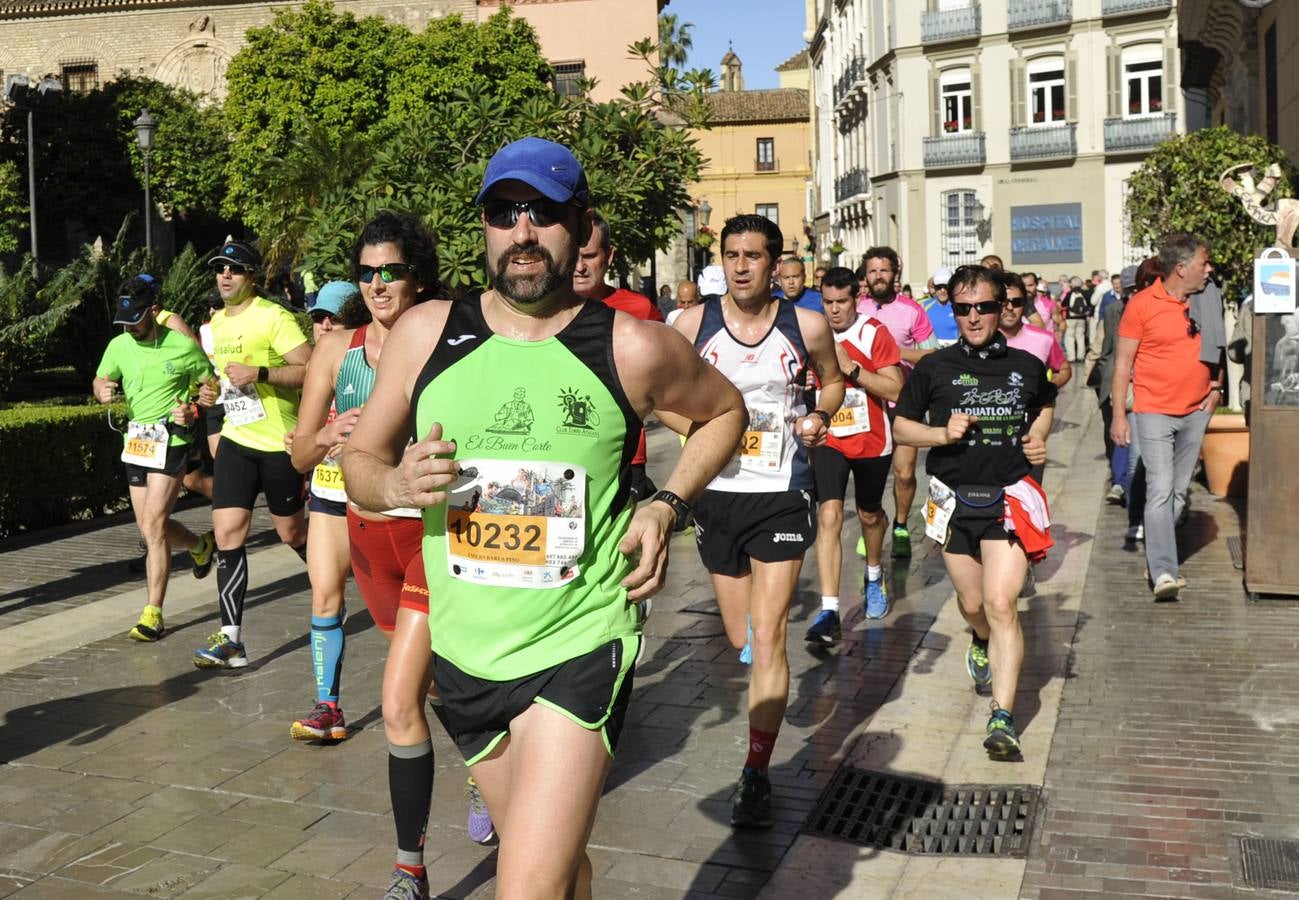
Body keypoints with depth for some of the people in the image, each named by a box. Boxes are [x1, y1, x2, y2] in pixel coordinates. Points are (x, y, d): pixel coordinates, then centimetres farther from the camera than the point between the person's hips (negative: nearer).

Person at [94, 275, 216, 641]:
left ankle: (153, 614, -10)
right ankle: (201, 546, 43)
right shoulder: (119, 346, 4)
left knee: (153, 524, -14)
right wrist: (102, 389, -9)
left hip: (171, 441, -6)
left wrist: (193, 412, -16)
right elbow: (99, 381, 16)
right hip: (135, 442, 6)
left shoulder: (183, 346, -9)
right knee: (148, 528, 11)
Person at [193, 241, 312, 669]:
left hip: (279, 441, -6)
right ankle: (231, 640, -3)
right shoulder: (215, 323, 13)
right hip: (236, 439, 6)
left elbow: (311, 370, -18)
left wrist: (259, 373, -27)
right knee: (227, 533, -5)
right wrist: (211, 392, 8)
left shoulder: (273, 317, -12)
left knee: (291, 532, 8)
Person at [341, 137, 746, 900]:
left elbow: (726, 411, 10)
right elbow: (360, 459, 8)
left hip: (581, 646, -3)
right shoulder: (426, 334, -3)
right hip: (463, 655, 4)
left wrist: (668, 504, -5)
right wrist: (397, 484, -15)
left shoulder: (631, 348, -9)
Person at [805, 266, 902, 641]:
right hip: (829, 440, 1)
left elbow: (895, 390, -18)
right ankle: (829, 612, -19)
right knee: (829, 515, -16)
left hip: (872, 441, -1)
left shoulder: (874, 333, -11)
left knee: (869, 515, 18)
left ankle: (874, 577, 50)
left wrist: (851, 367, -26)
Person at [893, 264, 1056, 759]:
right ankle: (983, 643, 54)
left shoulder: (1027, 366, 3)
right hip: (954, 499, 1)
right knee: (972, 602, 17)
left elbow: (1045, 406, 24)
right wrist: (941, 434, -13)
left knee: (1001, 603, -14)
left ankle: (1003, 716, -11)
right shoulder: (934, 368, -2)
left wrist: (1038, 437, 4)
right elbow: (901, 425, 6)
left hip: (1009, 498, -1)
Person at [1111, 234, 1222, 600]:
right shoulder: (1142, 304, -8)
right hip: (1154, 412, -5)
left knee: (1179, 493, 9)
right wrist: (1118, 415, -7)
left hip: (1196, 412, 6)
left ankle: (1156, 559, 21)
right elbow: (1123, 361, -5)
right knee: (1160, 491, -14)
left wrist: (1216, 388, 8)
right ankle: (1163, 573, -17)